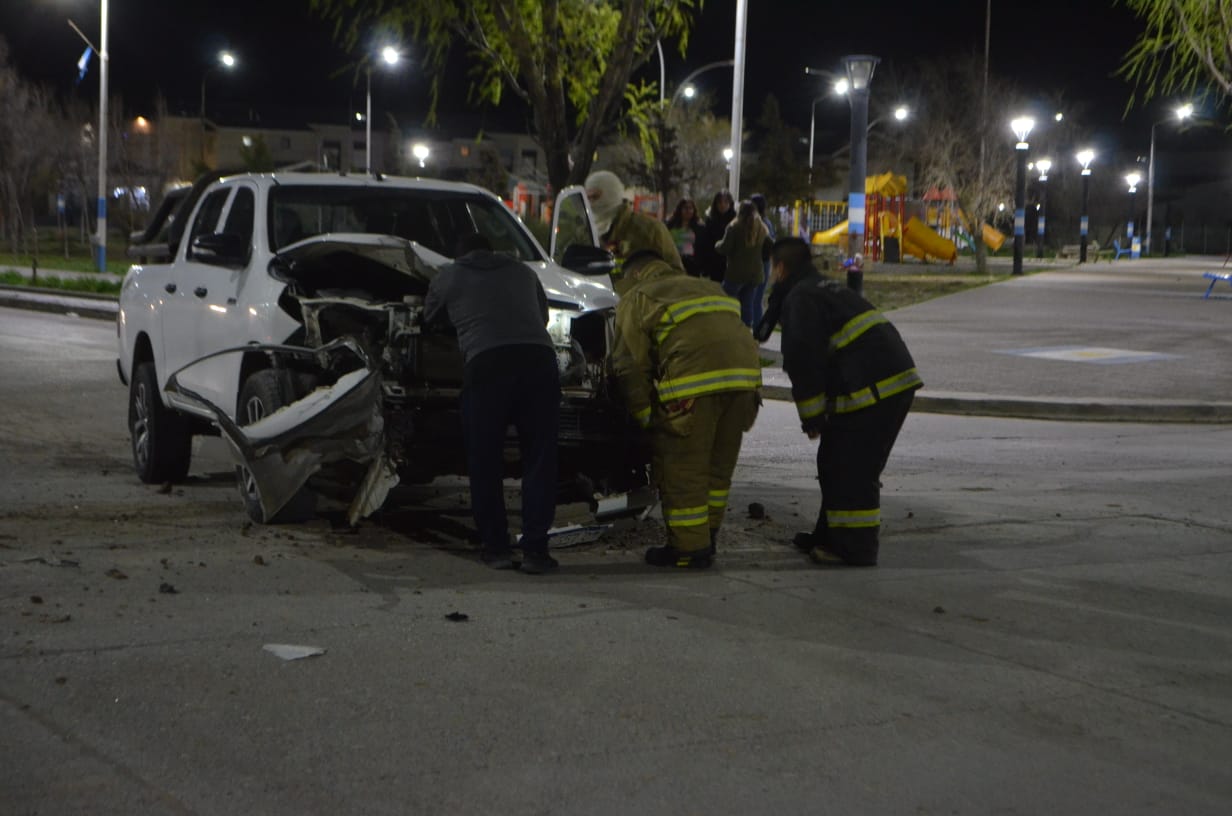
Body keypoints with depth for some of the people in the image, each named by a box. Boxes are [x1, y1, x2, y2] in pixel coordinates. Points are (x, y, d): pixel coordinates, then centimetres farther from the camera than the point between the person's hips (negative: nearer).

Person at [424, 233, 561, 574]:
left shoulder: (447, 277, 21)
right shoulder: (522, 271, 27)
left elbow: (430, 317, 35)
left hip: (486, 363, -2)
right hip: (538, 357, 2)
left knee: (485, 462, 9)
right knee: (539, 458, 6)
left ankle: (496, 547, 10)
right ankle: (535, 549, 2)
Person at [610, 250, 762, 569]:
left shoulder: (635, 299, 15)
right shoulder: (707, 287, 35)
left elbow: (630, 365, 7)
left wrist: (644, 416, 15)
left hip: (696, 378, -7)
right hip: (744, 371, 7)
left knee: (682, 469, 4)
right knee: (719, 464, 19)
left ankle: (689, 549, 8)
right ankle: (707, 539, 29)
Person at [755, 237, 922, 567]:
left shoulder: (799, 299, -6)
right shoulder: (831, 289, 26)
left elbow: (804, 360, -14)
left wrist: (812, 417, -7)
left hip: (871, 388, -10)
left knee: (850, 469, -3)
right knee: (837, 463, 19)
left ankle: (855, 549, 1)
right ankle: (831, 537, 28)